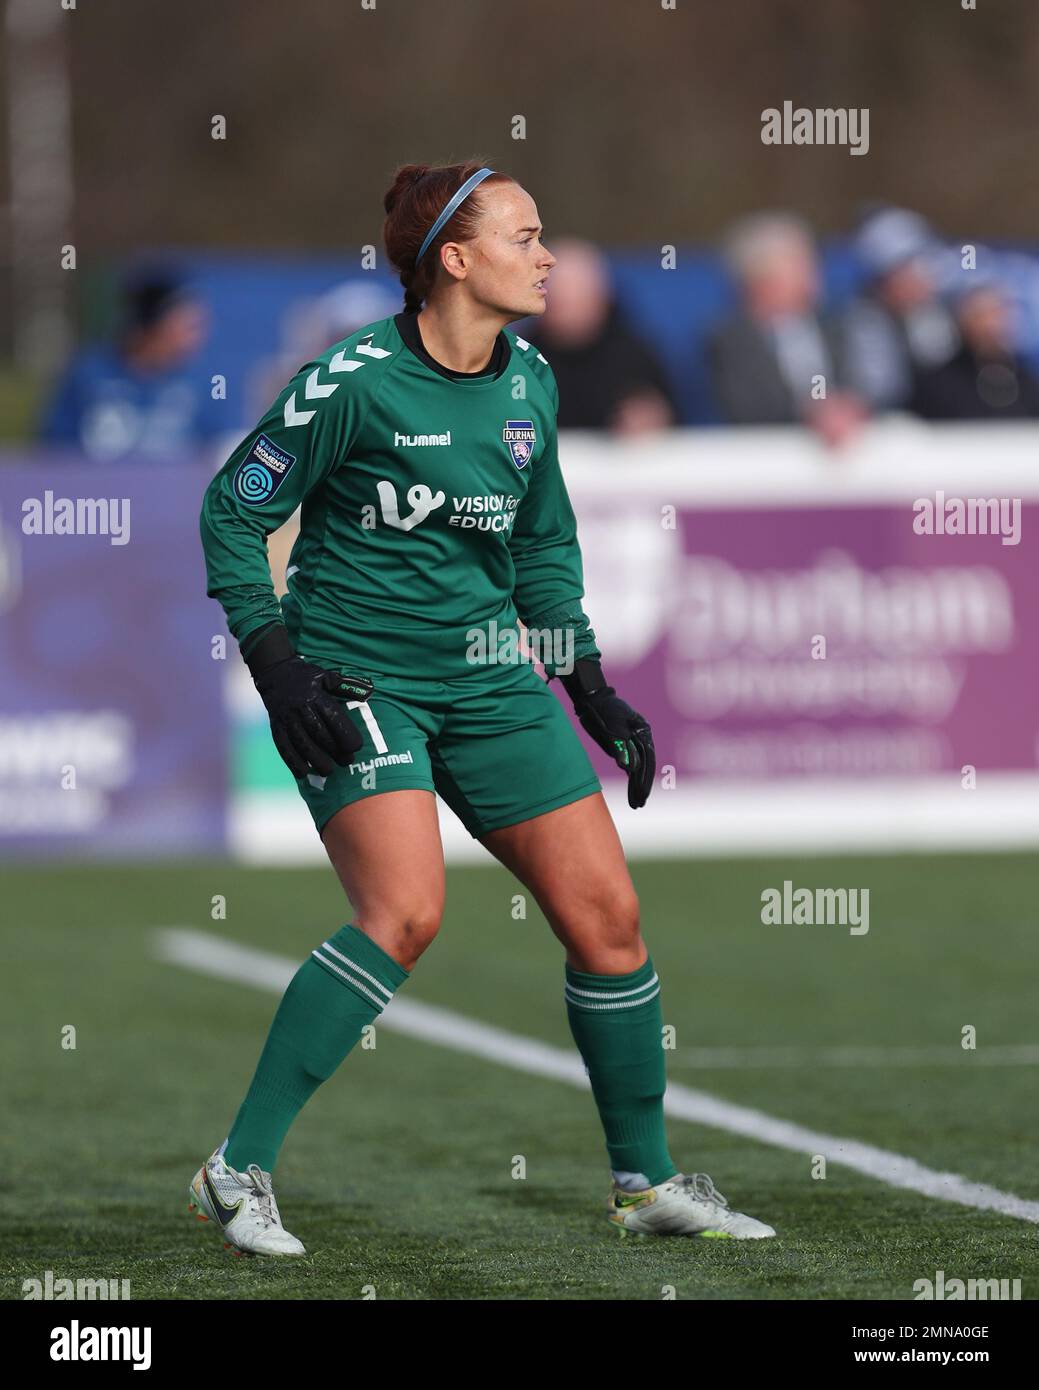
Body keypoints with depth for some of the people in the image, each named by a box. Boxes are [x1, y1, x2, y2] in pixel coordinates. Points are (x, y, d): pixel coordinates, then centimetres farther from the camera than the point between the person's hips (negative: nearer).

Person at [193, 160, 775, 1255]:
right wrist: (276, 668, -15)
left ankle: (646, 1181, 19)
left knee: (606, 912, 2)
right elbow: (232, 509, -7)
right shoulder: (356, 381, -14)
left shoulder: (530, 383, 6)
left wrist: (592, 689, 14)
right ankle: (239, 1170, -17)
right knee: (406, 911, -26)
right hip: (355, 677, -7)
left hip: (486, 679, 7)